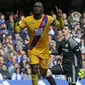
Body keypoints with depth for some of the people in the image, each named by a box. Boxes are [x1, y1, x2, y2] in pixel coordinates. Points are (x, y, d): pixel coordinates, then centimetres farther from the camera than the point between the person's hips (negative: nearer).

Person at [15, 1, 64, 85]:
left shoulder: (48, 19, -10)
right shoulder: (27, 20, -9)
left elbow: (60, 27, -10)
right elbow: (17, 30, -8)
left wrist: (60, 17, -27)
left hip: (44, 50, 0)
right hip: (33, 50, 0)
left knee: (44, 74, 6)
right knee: (34, 70, -18)